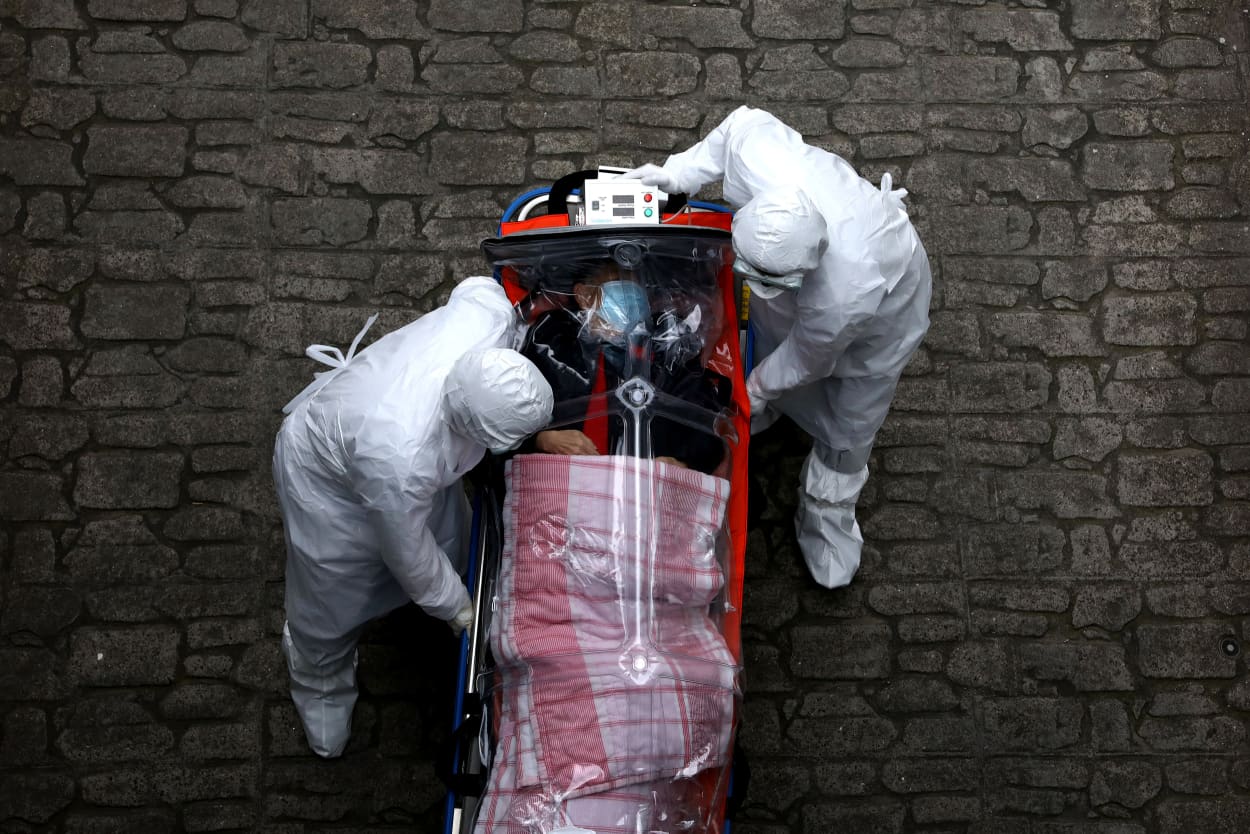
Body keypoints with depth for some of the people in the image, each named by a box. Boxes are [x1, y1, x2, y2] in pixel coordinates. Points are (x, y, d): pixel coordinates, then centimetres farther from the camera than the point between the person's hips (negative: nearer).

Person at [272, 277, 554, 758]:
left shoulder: (487, 312, -37)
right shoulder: (399, 459, -48)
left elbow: (480, 288, -8)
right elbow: (408, 552, -27)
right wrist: (457, 608, -9)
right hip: (327, 476, -5)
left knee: (446, 538, 25)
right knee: (331, 609, 17)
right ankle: (321, 693, 48)